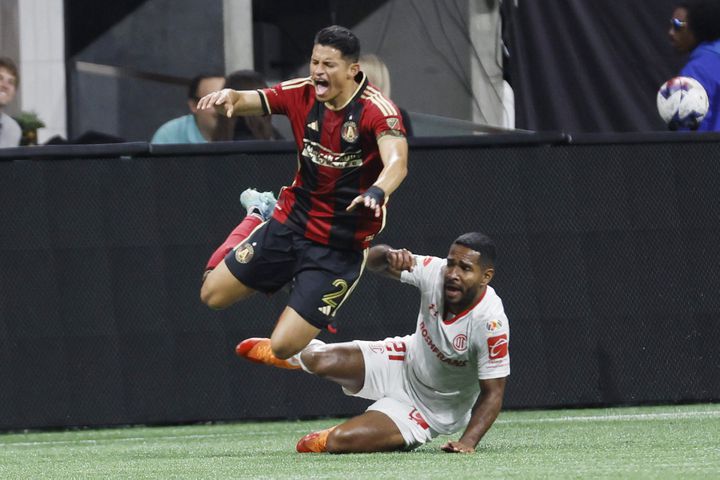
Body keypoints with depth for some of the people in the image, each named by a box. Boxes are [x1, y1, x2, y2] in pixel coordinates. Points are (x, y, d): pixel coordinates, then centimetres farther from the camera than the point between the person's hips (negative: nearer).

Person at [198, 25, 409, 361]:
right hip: (290, 222, 4)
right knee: (213, 294, 11)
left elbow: (397, 163, -39)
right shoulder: (301, 94, -7)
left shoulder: (377, 110, -23)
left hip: (341, 246, -4)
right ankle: (259, 216, 36)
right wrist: (228, 97, -37)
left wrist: (377, 191, -61)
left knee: (283, 347, -12)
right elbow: (246, 101, -12)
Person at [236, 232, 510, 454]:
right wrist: (389, 257, -35)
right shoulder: (435, 272, -20)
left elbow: (493, 393, -24)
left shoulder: (490, 324, -33)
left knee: (339, 440, -20)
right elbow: (373, 259, -11)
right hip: (407, 362, 4)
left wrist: (467, 442, -36)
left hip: (430, 410, -4)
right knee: (322, 361, -17)